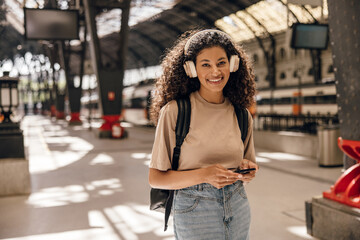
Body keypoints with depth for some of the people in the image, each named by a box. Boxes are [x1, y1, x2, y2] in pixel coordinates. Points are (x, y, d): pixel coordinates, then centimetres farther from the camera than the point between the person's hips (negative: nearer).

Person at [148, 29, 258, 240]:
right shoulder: (174, 111, -11)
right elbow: (156, 178, -10)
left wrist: (248, 171, -7)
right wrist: (203, 175, -23)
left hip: (238, 208, 4)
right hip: (194, 210, -4)